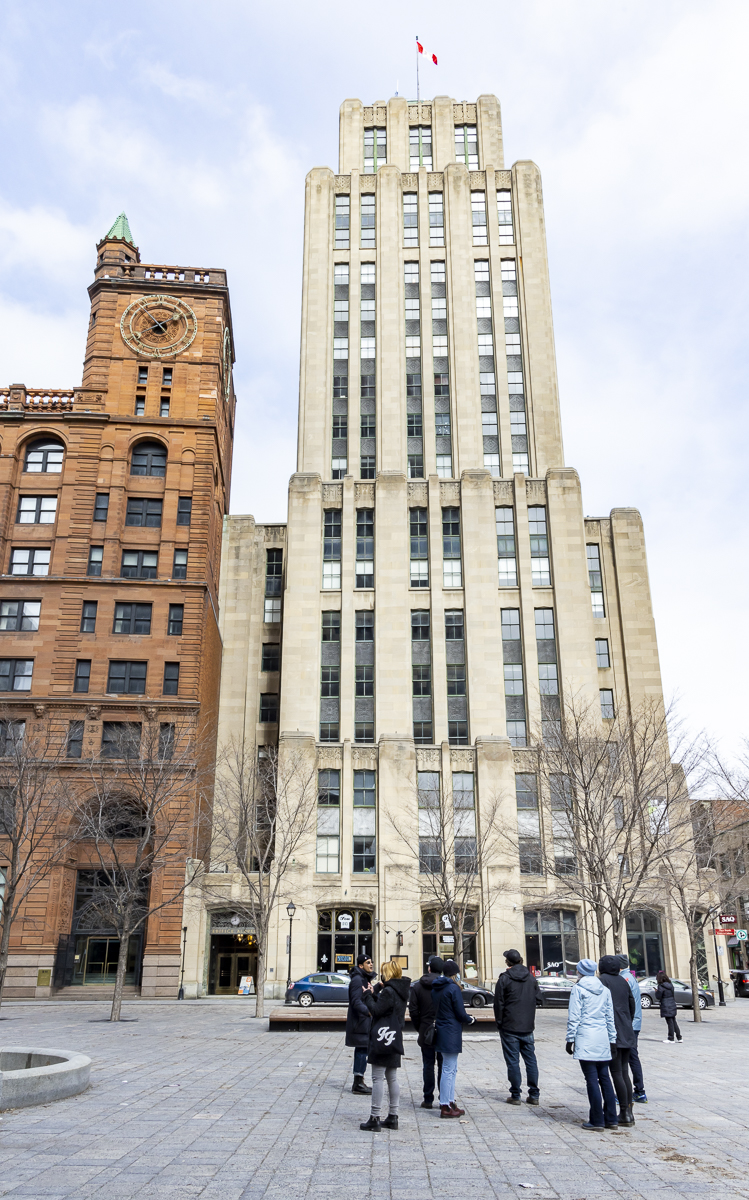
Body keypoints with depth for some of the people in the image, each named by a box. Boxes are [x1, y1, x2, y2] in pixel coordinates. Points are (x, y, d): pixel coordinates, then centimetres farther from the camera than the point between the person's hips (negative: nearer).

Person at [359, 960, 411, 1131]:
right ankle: (392, 1117, 18)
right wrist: (373, 994, 10)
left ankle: (375, 1119, 0)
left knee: (378, 1078, -3)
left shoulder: (389, 991, -17)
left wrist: (367, 995, -5)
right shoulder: (401, 991, 11)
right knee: (392, 1078, 13)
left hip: (382, 1039, -9)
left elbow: (376, 1010, -17)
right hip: (395, 1039, 9)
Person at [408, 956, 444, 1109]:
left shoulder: (417, 987, -2)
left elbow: (413, 1011, -3)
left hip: (426, 1031, 0)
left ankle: (428, 1099, 10)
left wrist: (419, 1028, 7)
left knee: (428, 1065, 8)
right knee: (443, 1065, 9)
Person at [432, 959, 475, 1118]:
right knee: (448, 1070, -3)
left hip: (441, 1032, 8)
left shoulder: (435, 988, 9)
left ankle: (450, 1102, 22)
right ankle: (445, 1107, 1)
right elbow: (460, 1013, -15)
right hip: (451, 1034, -8)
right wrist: (470, 1020, 5)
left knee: (451, 1069, 17)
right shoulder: (453, 988, -16)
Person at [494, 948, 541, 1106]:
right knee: (531, 1060, 10)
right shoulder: (531, 978, 3)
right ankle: (534, 1094, 11)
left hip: (509, 1027, -4)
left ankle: (515, 1095, 5)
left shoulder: (504, 979, -9)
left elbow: (499, 1003, -7)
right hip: (527, 1027, 4)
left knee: (513, 1062, 2)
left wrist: (499, 1022, 3)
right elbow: (538, 998, 9)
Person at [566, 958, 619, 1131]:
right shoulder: (605, 990, 10)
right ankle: (611, 1119, 14)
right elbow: (610, 1016, 13)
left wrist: (570, 1039, -3)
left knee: (592, 1079, -2)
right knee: (604, 1078, 12)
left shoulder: (578, 989, -6)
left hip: (585, 1039, -6)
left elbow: (574, 1017, -8)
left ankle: (597, 1120, 1)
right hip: (603, 1039, 6)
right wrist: (612, 1039, 19)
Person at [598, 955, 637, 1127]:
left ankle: (624, 1113, -1)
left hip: (612, 1033, -7)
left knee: (617, 1073, -2)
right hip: (627, 1034, 7)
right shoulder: (623, 981, 12)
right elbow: (632, 1005, 16)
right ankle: (628, 1112, 15)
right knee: (624, 1072, 13)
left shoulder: (602, 981, -9)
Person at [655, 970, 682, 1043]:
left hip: (666, 1007, -7)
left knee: (670, 1022, 0)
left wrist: (656, 991, 5)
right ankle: (679, 1037, 18)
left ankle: (671, 1038, 7)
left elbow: (658, 997, -14)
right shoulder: (671, 985, 7)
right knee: (674, 1022, 15)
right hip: (673, 1006, 7)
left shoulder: (661, 986, -16)